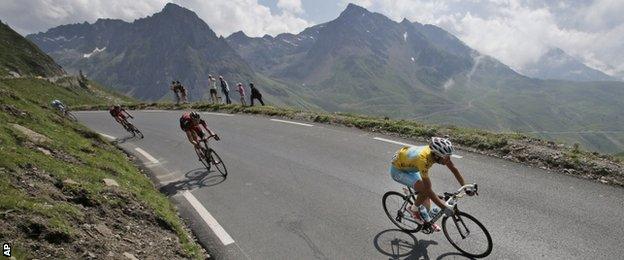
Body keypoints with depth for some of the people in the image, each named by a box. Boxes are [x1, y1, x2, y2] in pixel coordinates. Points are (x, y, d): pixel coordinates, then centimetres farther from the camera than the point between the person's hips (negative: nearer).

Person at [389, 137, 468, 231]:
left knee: (426, 192, 7)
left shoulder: (440, 153, -22)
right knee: (425, 190, -21)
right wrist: (444, 207, -36)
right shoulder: (423, 159, -42)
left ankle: (427, 220, 29)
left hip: (410, 166, 7)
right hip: (398, 169, -7)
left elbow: (454, 169, -5)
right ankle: (414, 209, 5)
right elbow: (428, 189, -39)